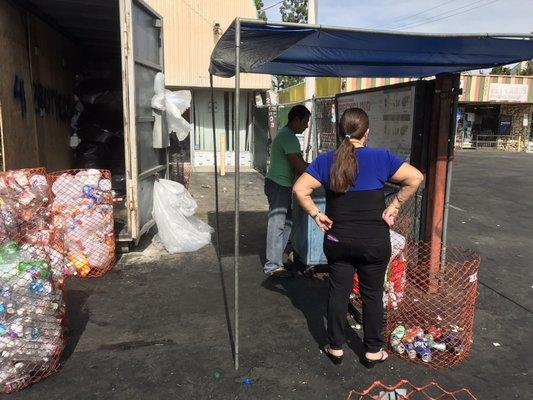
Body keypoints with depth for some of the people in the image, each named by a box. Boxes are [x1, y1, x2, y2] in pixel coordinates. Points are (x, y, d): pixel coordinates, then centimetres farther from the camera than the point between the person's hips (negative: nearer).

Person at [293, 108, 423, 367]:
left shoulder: (326, 161, -3)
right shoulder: (380, 158, -8)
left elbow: (300, 189, -8)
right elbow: (415, 178, -10)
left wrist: (316, 215, -2)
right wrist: (394, 207, -5)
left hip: (338, 241, 2)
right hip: (374, 242, -1)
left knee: (338, 293, 13)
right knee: (372, 295, 13)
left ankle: (335, 348, 27)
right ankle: (373, 352, 27)